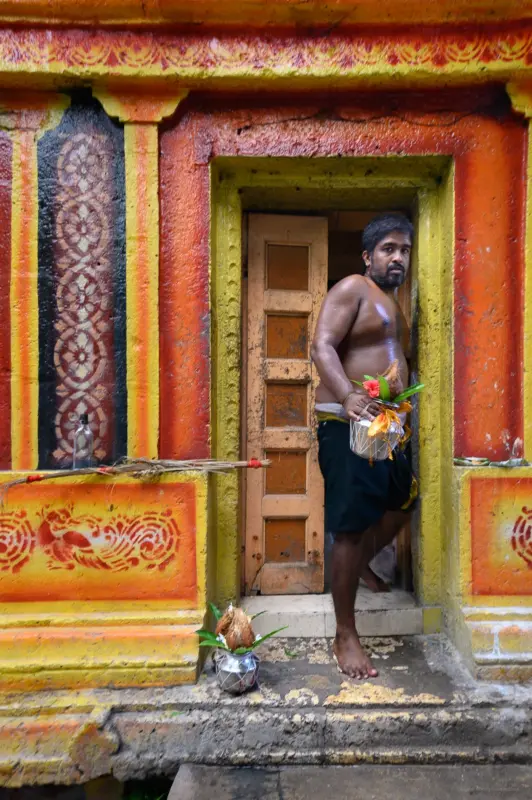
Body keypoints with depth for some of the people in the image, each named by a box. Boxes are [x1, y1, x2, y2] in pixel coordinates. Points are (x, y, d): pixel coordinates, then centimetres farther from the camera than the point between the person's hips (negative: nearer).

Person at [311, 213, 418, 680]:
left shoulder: (394, 305, 22)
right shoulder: (353, 289, -6)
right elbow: (322, 346, -20)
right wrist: (348, 397, -36)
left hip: (384, 425, 10)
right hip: (346, 424, -9)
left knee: (404, 499, 22)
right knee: (352, 528, -7)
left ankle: (361, 565, 47)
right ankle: (346, 637, 7)